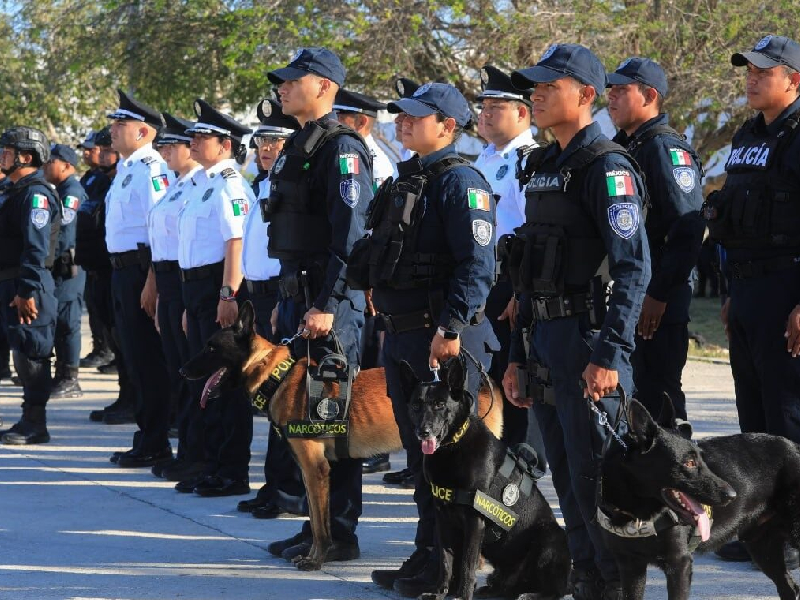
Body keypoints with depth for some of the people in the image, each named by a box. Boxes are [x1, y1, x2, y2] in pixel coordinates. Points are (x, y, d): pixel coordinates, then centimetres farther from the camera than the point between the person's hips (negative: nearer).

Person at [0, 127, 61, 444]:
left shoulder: (35, 194, -14)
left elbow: (37, 247, -22)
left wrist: (27, 290, -25)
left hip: (28, 286, -10)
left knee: (30, 353, -6)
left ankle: (34, 424, -3)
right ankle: (30, 420, 19)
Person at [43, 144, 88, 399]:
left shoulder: (73, 191, -13)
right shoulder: (60, 191, 19)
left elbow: (64, 218, -29)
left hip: (67, 267, -10)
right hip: (57, 266, 10)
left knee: (67, 321, -9)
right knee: (57, 322, 13)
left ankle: (70, 381, -7)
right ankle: (61, 375, 20)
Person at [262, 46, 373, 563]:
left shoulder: (342, 148, -13)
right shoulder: (299, 147, 17)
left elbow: (349, 235, -20)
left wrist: (327, 305, -23)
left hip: (328, 301, -10)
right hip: (298, 295, 10)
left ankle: (339, 534, 0)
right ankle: (318, 524, 20)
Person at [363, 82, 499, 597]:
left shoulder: (460, 181, -12)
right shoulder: (408, 178, 16)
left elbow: (478, 265, -20)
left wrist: (451, 327, -26)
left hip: (444, 338, -9)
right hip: (402, 335, 9)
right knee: (418, 451, 14)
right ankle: (425, 558, 22)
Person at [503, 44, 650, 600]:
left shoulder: (606, 167, -11)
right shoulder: (544, 166, 17)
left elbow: (633, 268, -18)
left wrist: (610, 355, -24)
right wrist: (518, 354, 19)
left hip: (589, 338, -9)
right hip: (547, 340, 9)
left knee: (594, 479, -7)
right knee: (567, 481, 12)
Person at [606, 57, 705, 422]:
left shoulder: (668, 149, -11)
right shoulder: (621, 148, 18)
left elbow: (688, 231, -19)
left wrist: (659, 295, -21)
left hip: (657, 306, -9)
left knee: (657, 399, -6)